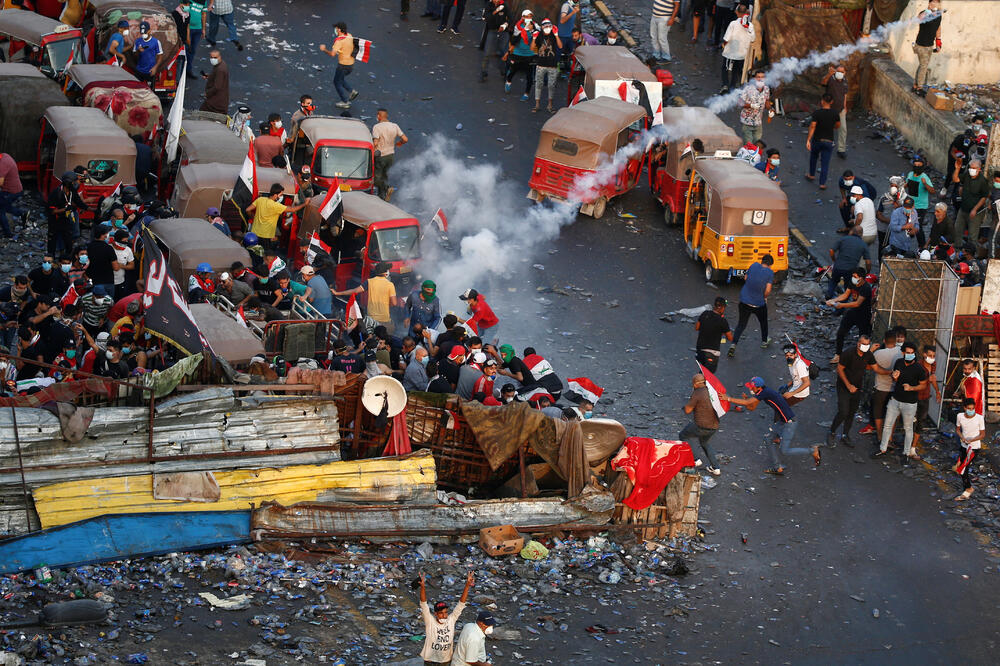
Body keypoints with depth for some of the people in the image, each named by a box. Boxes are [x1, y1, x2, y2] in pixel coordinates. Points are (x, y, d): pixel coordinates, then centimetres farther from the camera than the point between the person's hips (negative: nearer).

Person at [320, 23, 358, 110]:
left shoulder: (339, 41, -23)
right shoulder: (349, 36, 1)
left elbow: (332, 54, -29)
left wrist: (324, 49, -12)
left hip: (343, 65, -8)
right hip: (351, 64, 8)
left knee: (337, 82, 10)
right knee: (340, 79, 29)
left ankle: (345, 102, 12)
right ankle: (352, 91, 19)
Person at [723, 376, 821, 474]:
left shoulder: (765, 393, -24)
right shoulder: (763, 392, 6)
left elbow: (747, 403, -27)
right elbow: (751, 408, 11)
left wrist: (728, 398, -22)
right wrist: (746, 399, -9)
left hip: (789, 422, -10)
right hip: (781, 421, 10)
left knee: (785, 450, -6)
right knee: (767, 439, 13)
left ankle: (813, 451, 7)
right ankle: (777, 468, 20)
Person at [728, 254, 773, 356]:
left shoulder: (754, 265, -3)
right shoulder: (770, 272, -11)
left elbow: (746, 279, 9)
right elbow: (768, 291, -14)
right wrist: (764, 297, 6)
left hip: (745, 300, 2)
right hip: (759, 303, -2)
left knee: (741, 324, 9)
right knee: (763, 322, 26)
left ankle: (733, 344, -7)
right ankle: (764, 341, 43)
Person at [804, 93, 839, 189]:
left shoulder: (817, 113, -17)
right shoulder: (834, 114, -8)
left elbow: (812, 126, -21)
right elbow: (838, 125, 8)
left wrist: (808, 140, -18)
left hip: (817, 140, -1)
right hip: (828, 141, 1)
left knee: (813, 157, 26)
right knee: (825, 163, 5)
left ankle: (811, 175, 40)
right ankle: (822, 183, 5)